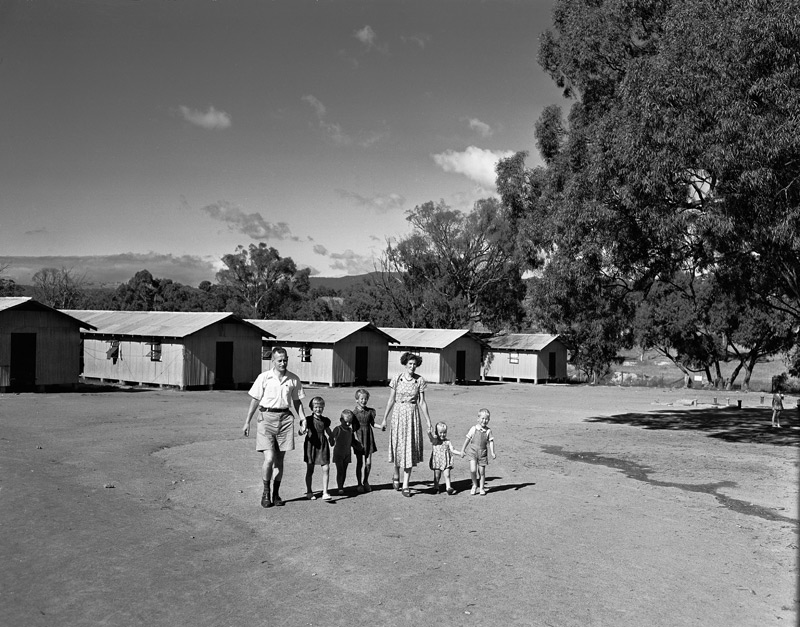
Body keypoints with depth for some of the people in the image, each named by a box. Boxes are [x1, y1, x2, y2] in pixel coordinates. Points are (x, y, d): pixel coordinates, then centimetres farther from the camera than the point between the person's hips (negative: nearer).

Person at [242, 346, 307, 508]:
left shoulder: (293, 379, 5)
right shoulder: (264, 377, -2)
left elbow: (297, 401, 14)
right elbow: (254, 400, 3)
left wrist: (303, 419, 5)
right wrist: (247, 422, 2)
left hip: (285, 419, 3)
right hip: (266, 417, -2)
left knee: (279, 460, 8)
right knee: (269, 459, -11)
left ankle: (276, 493, 22)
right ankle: (265, 492, 10)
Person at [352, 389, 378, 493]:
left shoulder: (370, 411, 4)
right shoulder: (355, 412, -6)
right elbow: (354, 428, -7)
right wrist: (357, 439, -14)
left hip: (368, 437, 3)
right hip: (359, 438, -3)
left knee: (368, 463, 5)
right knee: (359, 462, 3)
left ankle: (366, 482, 25)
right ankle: (359, 484, 17)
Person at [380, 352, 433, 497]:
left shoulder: (420, 380, 0)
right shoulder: (397, 379, -1)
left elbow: (422, 403, 3)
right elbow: (391, 400, 3)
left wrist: (428, 421, 1)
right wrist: (384, 419, 3)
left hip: (413, 414, 0)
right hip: (398, 414, 0)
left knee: (410, 448, 0)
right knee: (398, 446, 3)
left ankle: (406, 486, 7)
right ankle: (396, 474, 33)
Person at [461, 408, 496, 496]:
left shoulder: (488, 431, 0)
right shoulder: (474, 428, -2)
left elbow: (491, 442, -2)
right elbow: (468, 439, 4)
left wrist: (492, 453, -13)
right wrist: (463, 450, 7)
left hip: (483, 453, 1)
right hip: (472, 451, -1)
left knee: (482, 472, 8)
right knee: (473, 470, -15)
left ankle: (481, 488, 25)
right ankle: (474, 485, 10)